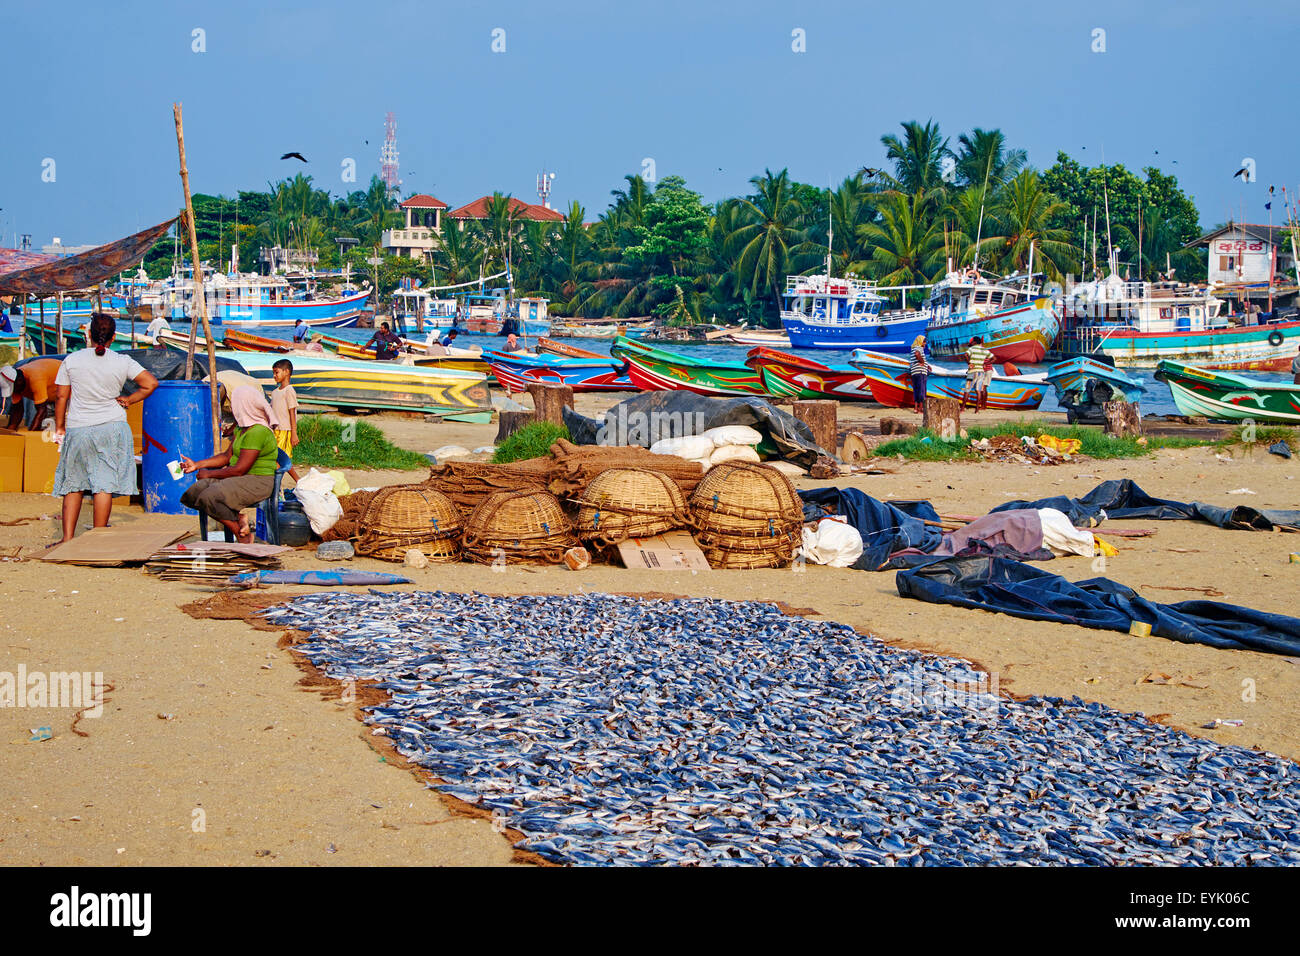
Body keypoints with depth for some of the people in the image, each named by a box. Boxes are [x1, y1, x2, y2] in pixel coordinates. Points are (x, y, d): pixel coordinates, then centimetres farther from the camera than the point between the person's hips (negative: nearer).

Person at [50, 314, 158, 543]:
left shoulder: (71, 360, 0)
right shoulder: (122, 362, -2)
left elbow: (61, 397, 2)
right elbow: (151, 383, -4)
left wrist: (59, 427, 12)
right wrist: (129, 400, 7)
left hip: (78, 429, 1)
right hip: (112, 428, -1)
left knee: (73, 485, 11)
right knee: (104, 484, -1)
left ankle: (67, 538, 7)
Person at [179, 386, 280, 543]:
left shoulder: (257, 432, -19)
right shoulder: (241, 428, 13)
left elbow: (239, 469, -21)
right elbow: (227, 456, 18)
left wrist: (209, 474, -9)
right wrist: (197, 465, 13)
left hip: (257, 482, -10)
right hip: (238, 479, 10)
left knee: (209, 497, -29)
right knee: (193, 493, -9)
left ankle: (243, 537, -15)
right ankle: (238, 517, -12)